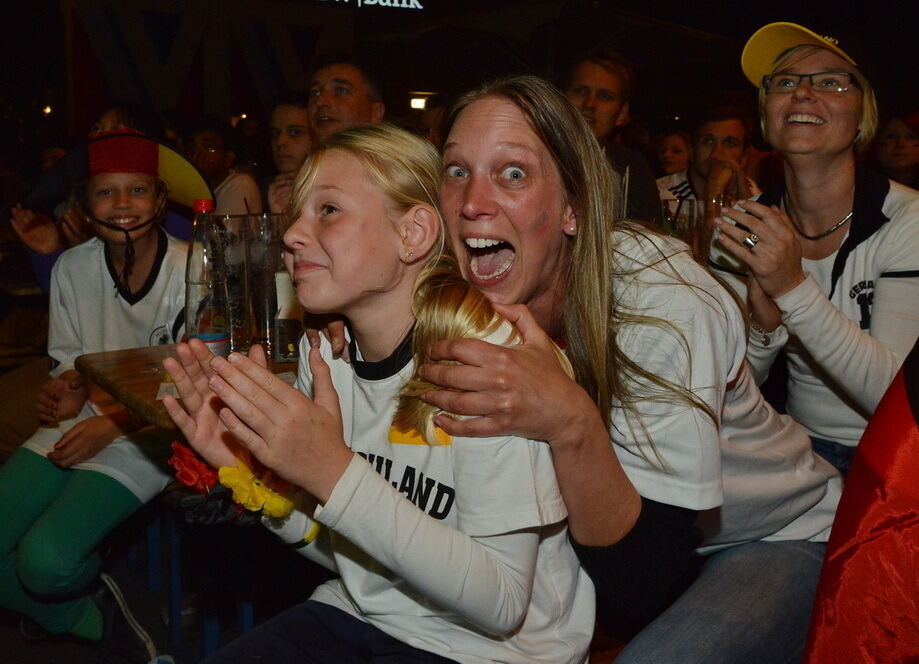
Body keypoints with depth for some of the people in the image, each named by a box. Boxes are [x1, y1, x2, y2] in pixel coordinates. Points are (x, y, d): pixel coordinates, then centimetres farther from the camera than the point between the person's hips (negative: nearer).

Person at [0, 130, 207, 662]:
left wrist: (111, 424, -19)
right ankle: (89, 620, 15)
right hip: (79, 426, 6)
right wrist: (68, 390, -11)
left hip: (147, 437, -6)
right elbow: (70, 358, 12)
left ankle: (51, 604, 16)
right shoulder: (73, 268, 1)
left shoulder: (190, 273, -14)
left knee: (43, 561, -22)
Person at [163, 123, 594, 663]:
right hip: (361, 618, 5)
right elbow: (346, 551, 6)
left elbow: (502, 604, -23)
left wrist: (336, 474, -30)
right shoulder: (323, 352, -2)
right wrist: (254, 470, -12)